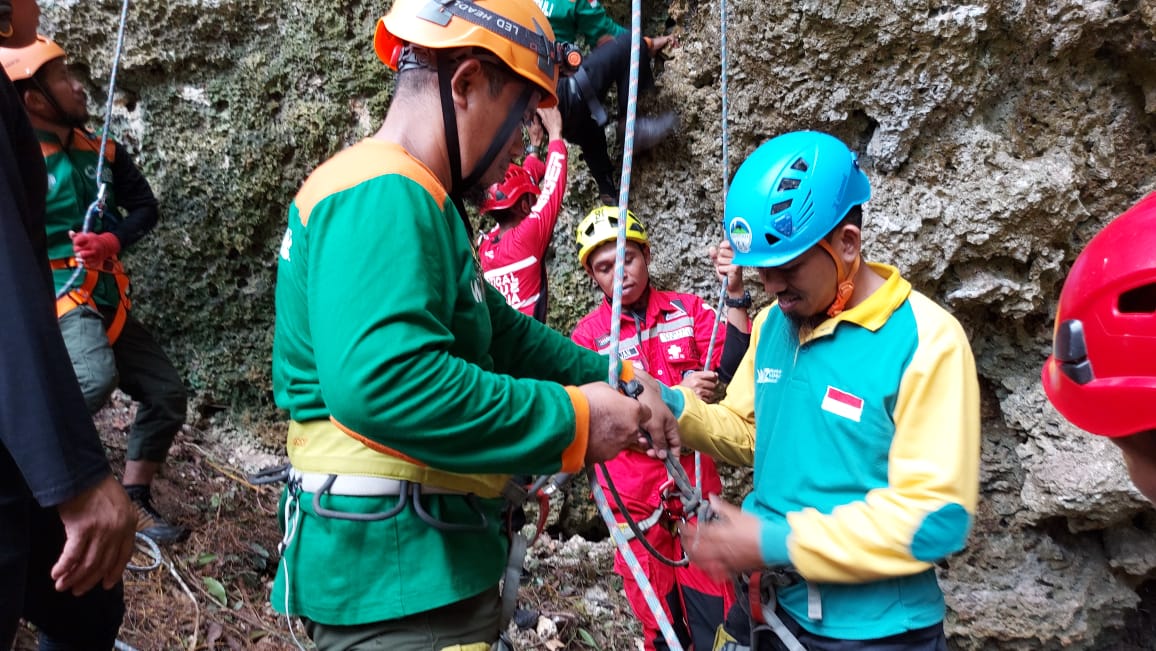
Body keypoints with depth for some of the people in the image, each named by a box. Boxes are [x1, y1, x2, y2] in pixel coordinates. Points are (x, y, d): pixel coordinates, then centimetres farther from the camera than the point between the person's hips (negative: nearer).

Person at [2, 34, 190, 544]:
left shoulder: (102, 151, 8)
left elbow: (145, 207, 11)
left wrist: (113, 242, -9)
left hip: (108, 299, 7)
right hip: (54, 296, -7)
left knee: (166, 393, 5)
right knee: (96, 378, -35)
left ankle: (134, 503, 18)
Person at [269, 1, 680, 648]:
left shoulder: (417, 204, 14)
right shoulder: (382, 197, -20)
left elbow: (501, 331, 19)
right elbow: (380, 381, -35)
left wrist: (614, 381, 7)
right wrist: (573, 419, -25)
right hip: (393, 574, -10)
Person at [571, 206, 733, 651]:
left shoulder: (689, 310, 1)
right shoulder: (588, 335, -2)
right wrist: (676, 392, -24)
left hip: (694, 478, 1)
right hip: (634, 491, 0)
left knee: (714, 613, 5)